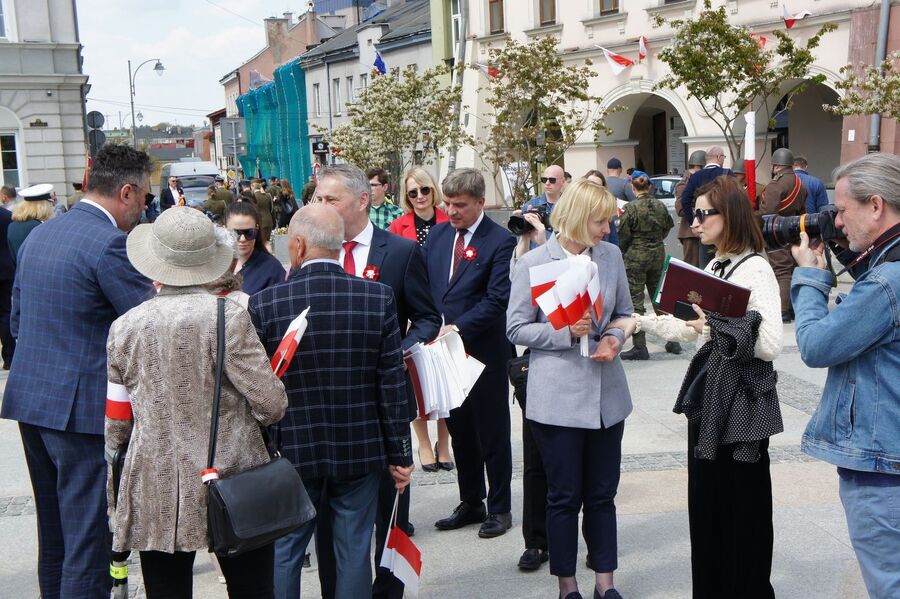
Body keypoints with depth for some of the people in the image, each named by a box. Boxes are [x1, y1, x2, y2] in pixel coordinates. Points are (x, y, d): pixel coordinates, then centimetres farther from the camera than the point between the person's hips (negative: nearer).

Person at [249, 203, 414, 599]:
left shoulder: (265, 304, -12)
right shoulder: (378, 297, -9)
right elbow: (392, 384, -6)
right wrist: (400, 454, 3)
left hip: (292, 451, -1)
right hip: (360, 451, 1)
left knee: (283, 553, 14)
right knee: (354, 551, 13)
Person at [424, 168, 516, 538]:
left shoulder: (500, 241, -10)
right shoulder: (437, 235, 9)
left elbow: (497, 299, -16)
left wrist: (457, 328, -21)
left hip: (484, 352, -6)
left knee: (492, 434, 6)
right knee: (460, 431, 16)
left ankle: (499, 508, 20)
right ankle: (470, 503, 30)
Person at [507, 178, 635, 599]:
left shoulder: (611, 255, 6)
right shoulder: (533, 263, -7)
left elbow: (624, 313, 15)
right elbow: (516, 328, -4)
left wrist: (615, 336, -6)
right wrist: (566, 332, -17)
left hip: (607, 393, 4)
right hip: (558, 396, -4)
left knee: (603, 493, 12)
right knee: (564, 496, 7)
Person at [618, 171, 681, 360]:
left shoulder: (630, 208, -14)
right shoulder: (660, 206, 2)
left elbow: (623, 236, -11)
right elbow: (667, 228, 12)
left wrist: (621, 253, 6)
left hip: (635, 256, -6)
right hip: (658, 255, 6)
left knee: (635, 301, -1)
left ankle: (640, 347, -1)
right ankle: (672, 341, 21)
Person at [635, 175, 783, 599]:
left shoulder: (755, 269, -17)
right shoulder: (713, 267, 11)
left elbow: (771, 344, -26)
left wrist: (718, 324, -21)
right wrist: (642, 321, 11)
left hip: (743, 399, -9)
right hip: (708, 393, 9)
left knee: (743, 504, 6)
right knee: (705, 497, 16)